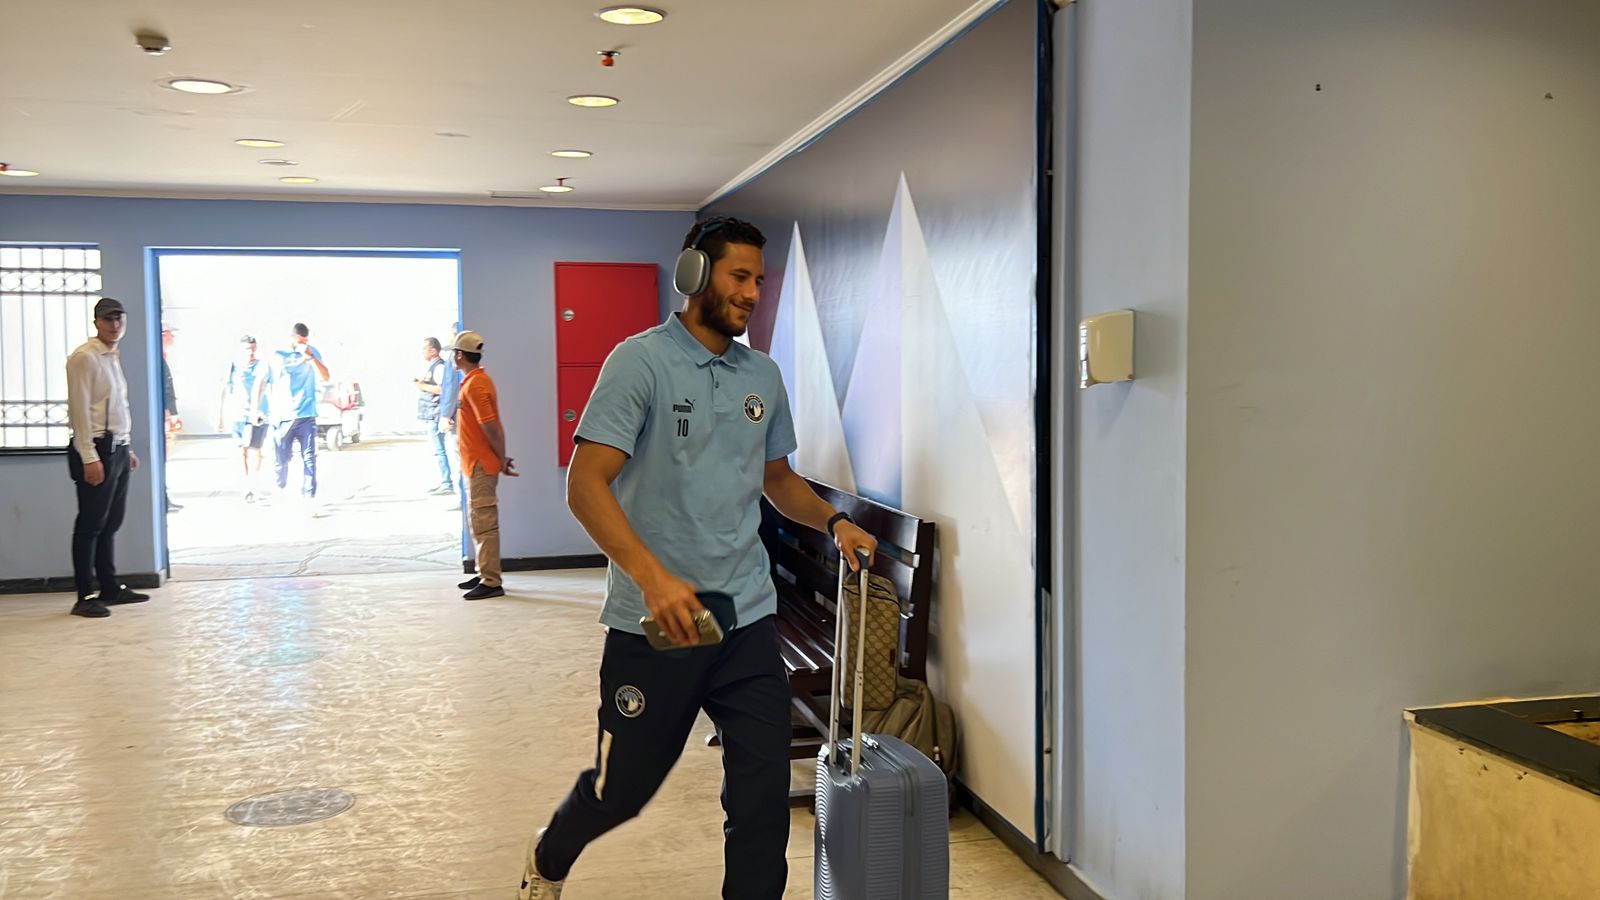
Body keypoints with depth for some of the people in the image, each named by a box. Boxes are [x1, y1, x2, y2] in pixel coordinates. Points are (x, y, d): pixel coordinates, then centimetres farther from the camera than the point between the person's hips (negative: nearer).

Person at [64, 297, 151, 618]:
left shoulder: (113, 358, 16)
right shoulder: (84, 357, -11)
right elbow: (80, 410, -17)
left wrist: (128, 449, 20)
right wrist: (90, 457, -21)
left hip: (118, 449, 9)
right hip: (96, 450, -9)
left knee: (111, 523, 13)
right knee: (90, 525, -5)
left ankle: (110, 588, 21)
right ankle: (85, 597, 0)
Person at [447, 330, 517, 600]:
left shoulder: (475, 385, -18)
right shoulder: (476, 380, 14)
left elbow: (491, 427, -21)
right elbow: (491, 426, 15)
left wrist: (502, 460, -13)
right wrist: (500, 459, 15)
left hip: (481, 466, -10)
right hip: (478, 464, 10)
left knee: (484, 523, -7)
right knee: (478, 521, 17)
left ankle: (492, 582, -4)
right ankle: (485, 573, 25)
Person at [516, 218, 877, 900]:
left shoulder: (763, 375, 9)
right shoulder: (641, 361, -10)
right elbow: (586, 485, -18)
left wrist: (832, 522, 3)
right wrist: (652, 576, -31)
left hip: (748, 619, 5)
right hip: (654, 624, -4)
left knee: (764, 797, 3)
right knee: (624, 787, 14)